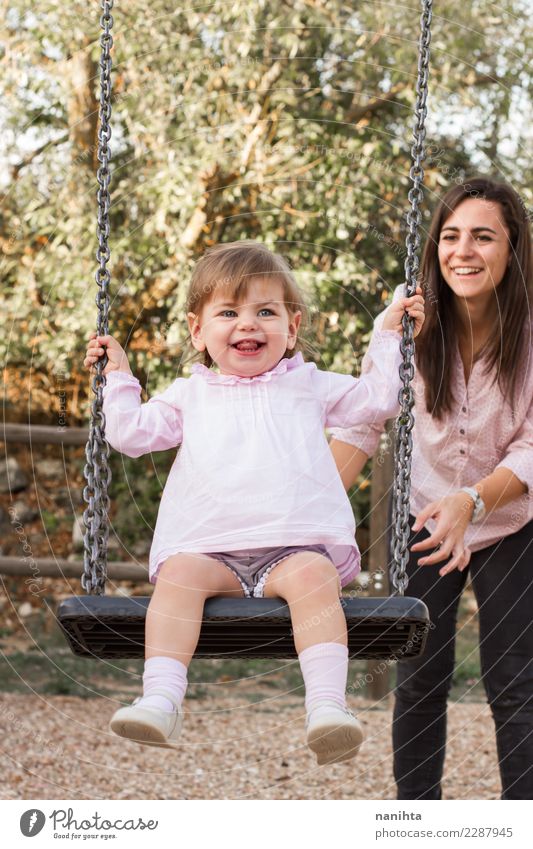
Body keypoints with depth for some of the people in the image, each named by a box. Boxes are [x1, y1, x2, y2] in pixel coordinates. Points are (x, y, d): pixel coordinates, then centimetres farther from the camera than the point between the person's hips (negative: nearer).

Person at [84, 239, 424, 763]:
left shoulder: (309, 386, 22)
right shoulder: (189, 395, 23)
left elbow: (378, 398, 25)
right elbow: (130, 434, 19)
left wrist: (388, 336, 23)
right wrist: (118, 376, 20)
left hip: (296, 546, -1)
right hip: (209, 552, 1)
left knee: (313, 574, -34)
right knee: (179, 574, -31)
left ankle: (327, 705, -43)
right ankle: (162, 700, -39)